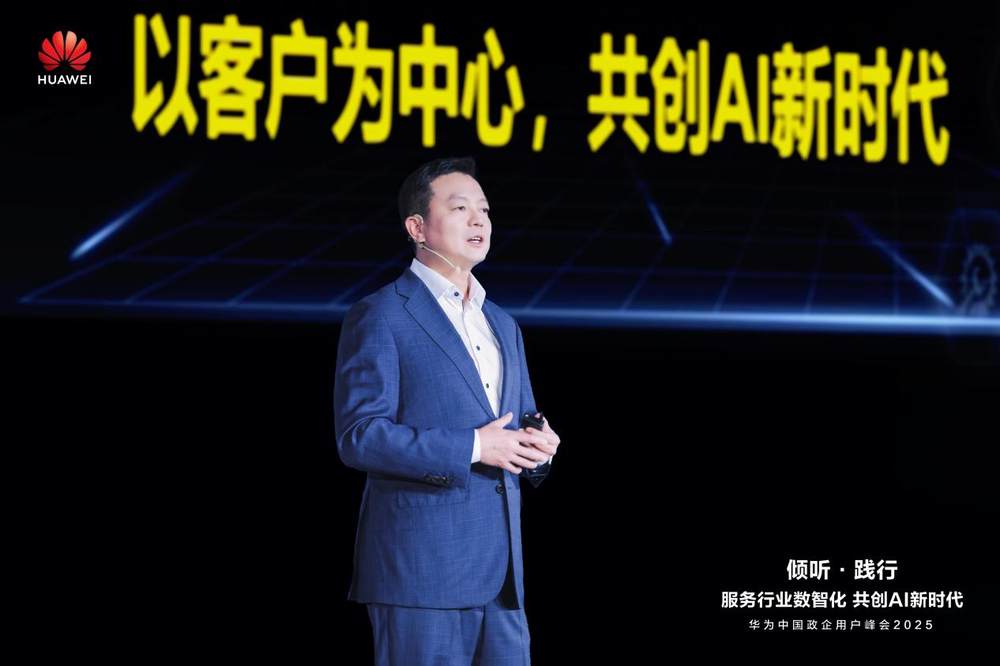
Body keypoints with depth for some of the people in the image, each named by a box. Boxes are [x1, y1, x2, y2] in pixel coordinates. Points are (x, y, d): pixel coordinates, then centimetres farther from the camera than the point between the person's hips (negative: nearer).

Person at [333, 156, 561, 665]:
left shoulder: (502, 325, 19)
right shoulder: (379, 317, -5)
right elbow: (358, 436, -14)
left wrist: (538, 446, -1)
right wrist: (472, 448, -18)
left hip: (501, 568, 7)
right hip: (421, 567, -7)